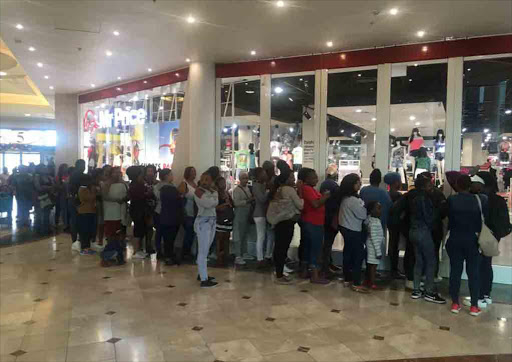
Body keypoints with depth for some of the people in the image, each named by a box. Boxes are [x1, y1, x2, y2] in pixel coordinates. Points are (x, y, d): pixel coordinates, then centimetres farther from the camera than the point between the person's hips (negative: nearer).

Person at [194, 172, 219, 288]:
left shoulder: (213, 191, 14)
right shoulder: (198, 191, -8)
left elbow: (215, 202, -4)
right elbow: (209, 203, -19)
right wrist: (214, 194, -6)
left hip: (212, 222, 8)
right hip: (203, 222, -8)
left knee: (205, 250, 15)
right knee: (203, 251, -8)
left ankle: (202, 274, 26)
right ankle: (204, 280, -7)